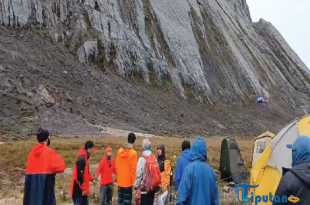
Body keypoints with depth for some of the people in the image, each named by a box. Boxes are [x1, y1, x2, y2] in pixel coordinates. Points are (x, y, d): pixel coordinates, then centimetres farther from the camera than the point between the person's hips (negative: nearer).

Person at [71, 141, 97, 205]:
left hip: (83, 188, 10)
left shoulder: (85, 157, 12)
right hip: (78, 189, -10)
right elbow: (79, 174, -23)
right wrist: (83, 188, -20)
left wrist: (92, 179, 13)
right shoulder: (81, 158, -19)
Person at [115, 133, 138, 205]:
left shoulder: (120, 151, 2)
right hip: (128, 181, -5)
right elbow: (133, 169, -15)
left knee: (120, 199, 15)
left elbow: (116, 165, 7)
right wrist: (134, 182, -8)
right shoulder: (133, 153, -15)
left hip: (120, 181, 5)